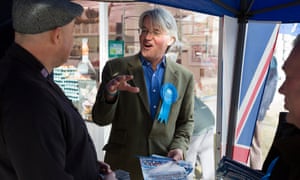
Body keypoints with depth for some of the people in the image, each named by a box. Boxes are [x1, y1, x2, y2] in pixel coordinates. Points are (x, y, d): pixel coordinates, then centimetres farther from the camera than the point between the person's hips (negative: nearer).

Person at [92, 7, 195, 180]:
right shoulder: (116, 68, -6)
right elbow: (100, 119, -7)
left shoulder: (185, 77, 0)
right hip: (123, 166, -1)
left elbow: (186, 121, 9)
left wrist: (179, 147, -8)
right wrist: (110, 94, -25)